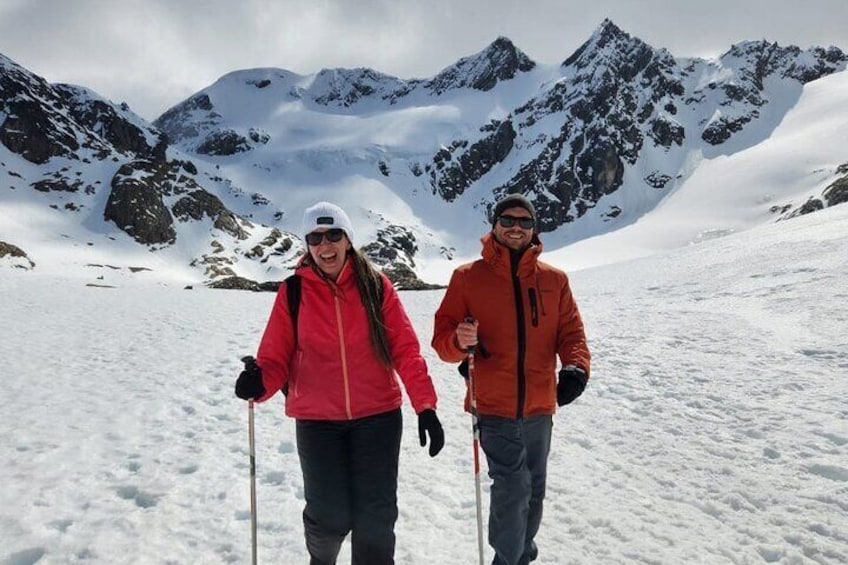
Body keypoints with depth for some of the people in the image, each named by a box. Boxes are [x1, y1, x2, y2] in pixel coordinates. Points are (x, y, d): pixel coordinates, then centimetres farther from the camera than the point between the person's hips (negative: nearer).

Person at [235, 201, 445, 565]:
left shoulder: (376, 285, -2)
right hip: (317, 420, 0)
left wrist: (425, 405, -9)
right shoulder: (293, 291, -2)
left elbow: (405, 349, -3)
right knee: (330, 517, 7)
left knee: (376, 518, 6)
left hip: (378, 416, 0)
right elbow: (277, 355, -2)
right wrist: (260, 382, -23)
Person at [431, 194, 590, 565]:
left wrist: (575, 367, -14)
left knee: (533, 490, 17)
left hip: (539, 408, 4)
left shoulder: (554, 280, 6)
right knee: (512, 489, -9)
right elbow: (442, 337, -2)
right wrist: (460, 341, -26)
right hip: (494, 407, -3)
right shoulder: (468, 277, -2)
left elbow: (571, 331, 6)